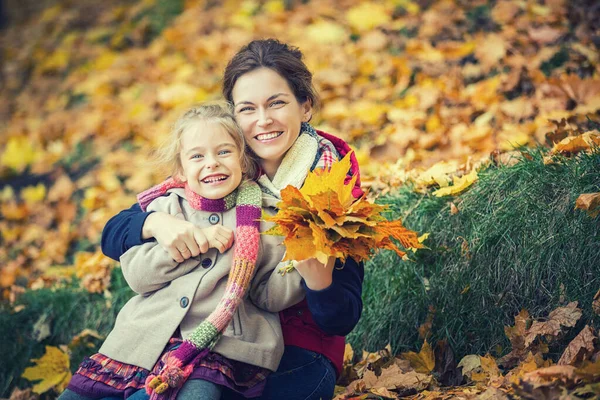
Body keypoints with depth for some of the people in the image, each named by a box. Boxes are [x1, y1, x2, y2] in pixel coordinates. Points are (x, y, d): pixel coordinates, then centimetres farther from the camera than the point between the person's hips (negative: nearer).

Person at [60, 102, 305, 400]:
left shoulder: (262, 219, 6)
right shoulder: (166, 208, 11)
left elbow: (270, 297, 5)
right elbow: (136, 274, 1)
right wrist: (188, 242, -10)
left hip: (217, 345, -3)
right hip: (146, 337, 3)